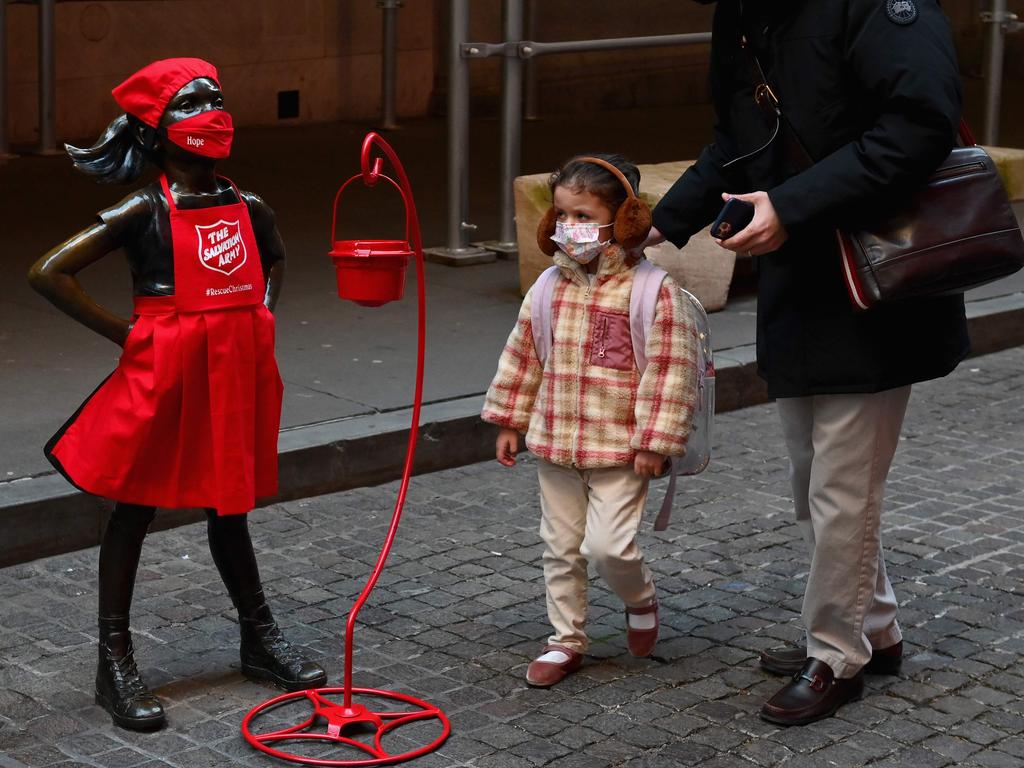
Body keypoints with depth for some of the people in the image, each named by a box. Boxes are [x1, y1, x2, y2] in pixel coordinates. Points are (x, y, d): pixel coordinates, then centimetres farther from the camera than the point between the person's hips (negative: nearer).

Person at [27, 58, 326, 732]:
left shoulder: (249, 208, 4)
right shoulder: (144, 213, -12)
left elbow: (275, 260, 28)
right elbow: (50, 273, -15)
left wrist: (261, 316, 11)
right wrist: (126, 334, -12)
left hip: (237, 376, 5)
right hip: (162, 379, -5)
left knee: (230, 505, 17)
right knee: (134, 510, 5)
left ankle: (260, 639, 30)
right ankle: (115, 660, 13)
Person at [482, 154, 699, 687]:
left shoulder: (652, 290, -13)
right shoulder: (550, 288, 4)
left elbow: (670, 368, -14)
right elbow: (523, 356, 13)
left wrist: (654, 442, -15)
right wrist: (509, 421, 13)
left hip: (620, 447, -5)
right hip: (555, 443, 6)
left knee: (608, 545, -13)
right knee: (560, 548, 12)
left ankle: (640, 598, 19)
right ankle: (566, 640, 26)